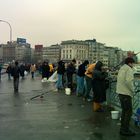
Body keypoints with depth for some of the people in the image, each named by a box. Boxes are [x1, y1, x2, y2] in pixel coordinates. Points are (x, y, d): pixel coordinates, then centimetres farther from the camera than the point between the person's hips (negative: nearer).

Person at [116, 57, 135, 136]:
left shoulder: (122, 69, 15)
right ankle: (125, 130, 4)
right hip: (126, 93, -9)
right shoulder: (129, 69, -12)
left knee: (124, 110, 18)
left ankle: (123, 128, 25)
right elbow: (128, 81, -25)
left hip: (120, 92, 9)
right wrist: (132, 91, -13)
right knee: (129, 111, -1)